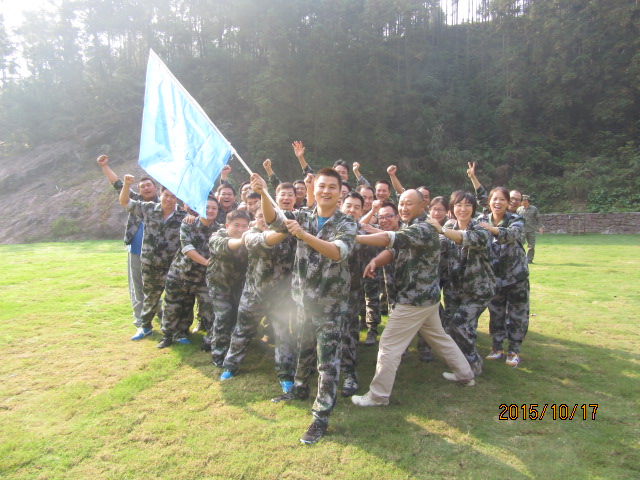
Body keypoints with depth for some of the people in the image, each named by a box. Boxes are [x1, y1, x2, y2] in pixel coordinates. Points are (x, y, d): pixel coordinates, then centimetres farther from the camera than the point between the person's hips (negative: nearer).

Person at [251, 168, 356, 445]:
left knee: (328, 360, 1)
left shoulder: (346, 224, -9)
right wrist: (263, 194, -29)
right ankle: (300, 388, 46)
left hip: (331, 302, -4)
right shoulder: (303, 216, 2)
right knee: (304, 349, 23)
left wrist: (304, 235, -38)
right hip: (304, 297, 4)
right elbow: (274, 221, -12)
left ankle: (321, 416, 11)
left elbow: (338, 252, -28)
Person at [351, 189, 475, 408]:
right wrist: (375, 261, -19)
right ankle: (465, 374, 40)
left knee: (389, 345, -4)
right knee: (439, 337, 25)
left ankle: (378, 395, 5)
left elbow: (389, 239, -34)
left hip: (415, 299, -10)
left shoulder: (423, 229, -20)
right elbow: (393, 250, 2)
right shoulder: (410, 228, 13)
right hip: (426, 296, 10)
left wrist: (353, 238, -35)